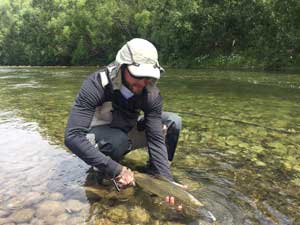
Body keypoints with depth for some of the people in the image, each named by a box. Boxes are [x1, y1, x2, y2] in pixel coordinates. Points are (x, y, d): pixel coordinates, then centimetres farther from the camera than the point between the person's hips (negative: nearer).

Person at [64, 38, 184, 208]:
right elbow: (72, 137, -38)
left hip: (127, 132, 4)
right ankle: (102, 176, -7)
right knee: (118, 139, -39)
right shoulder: (96, 85, -32)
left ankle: (155, 174, -1)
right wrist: (115, 170, -42)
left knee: (173, 122, -14)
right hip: (98, 136, -3)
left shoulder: (151, 93, -21)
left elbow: (156, 139, -21)